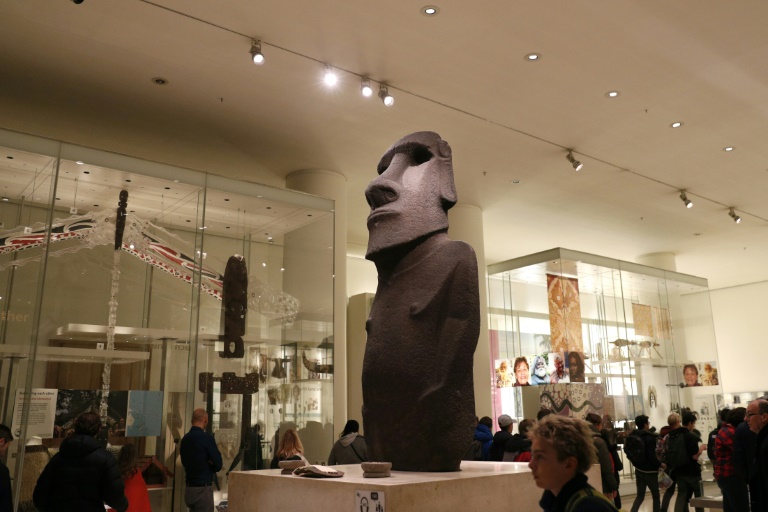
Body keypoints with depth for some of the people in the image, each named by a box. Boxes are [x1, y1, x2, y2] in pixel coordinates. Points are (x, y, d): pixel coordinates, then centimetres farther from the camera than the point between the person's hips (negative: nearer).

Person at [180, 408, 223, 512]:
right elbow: (218, 464, -12)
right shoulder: (207, 437, -15)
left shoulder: (185, 438, 7)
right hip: (203, 489, -7)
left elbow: (185, 462, 13)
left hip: (189, 488, 7)